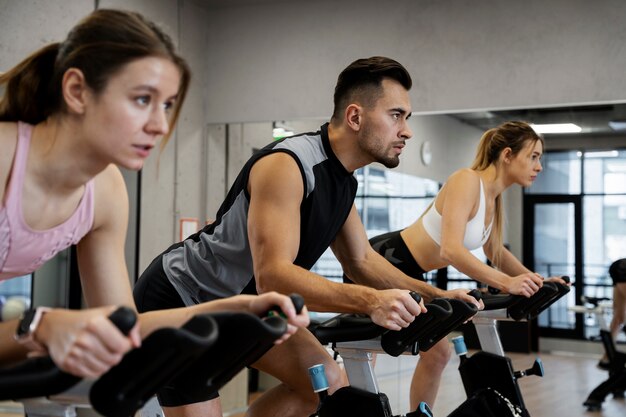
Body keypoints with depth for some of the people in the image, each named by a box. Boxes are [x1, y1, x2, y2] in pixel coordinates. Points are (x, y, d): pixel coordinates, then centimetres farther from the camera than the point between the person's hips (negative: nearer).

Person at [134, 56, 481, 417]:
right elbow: (272, 275, -38)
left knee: (329, 383, 1)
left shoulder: (343, 180, -1)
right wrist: (370, 301, -48)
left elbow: (361, 260, 9)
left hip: (241, 302, 9)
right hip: (181, 299, -8)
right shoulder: (286, 166, -29)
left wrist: (435, 294, -2)